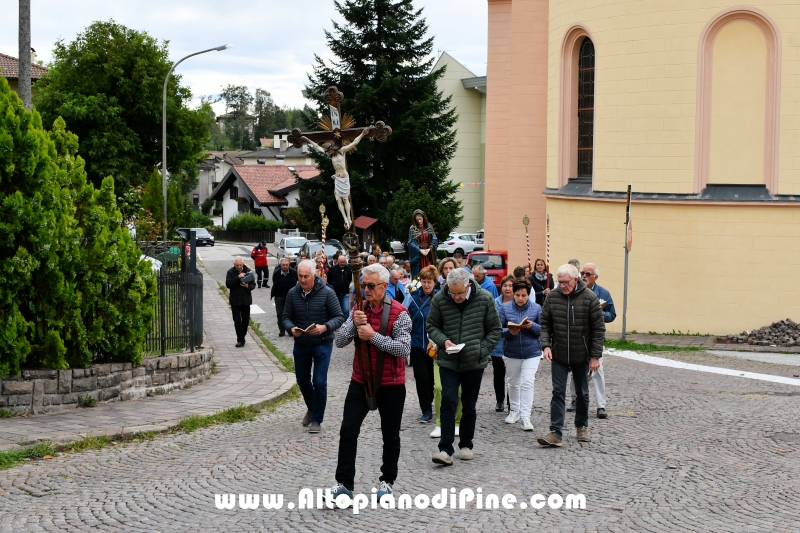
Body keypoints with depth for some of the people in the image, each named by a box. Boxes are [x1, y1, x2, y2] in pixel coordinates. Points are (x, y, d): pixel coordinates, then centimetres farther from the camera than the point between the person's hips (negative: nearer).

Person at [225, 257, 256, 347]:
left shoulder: (248, 271, 2)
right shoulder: (230, 272, -3)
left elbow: (253, 284, 4)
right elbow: (228, 284, -16)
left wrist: (248, 286, -19)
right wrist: (238, 277, -24)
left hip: (246, 300, 2)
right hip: (235, 300, -2)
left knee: (246, 320, 9)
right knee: (237, 320, -5)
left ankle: (242, 336, 27)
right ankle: (240, 340, -2)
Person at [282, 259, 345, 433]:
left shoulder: (327, 293, -15)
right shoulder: (293, 293, -6)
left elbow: (339, 317, -12)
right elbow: (286, 317, 1)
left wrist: (325, 327, -29)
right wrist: (291, 328, -21)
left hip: (322, 344, -4)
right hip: (301, 344, 4)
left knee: (319, 382, -6)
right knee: (302, 380, 17)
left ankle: (317, 419, 9)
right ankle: (311, 408, 43)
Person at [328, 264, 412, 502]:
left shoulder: (398, 313, -12)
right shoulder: (359, 309, 4)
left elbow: (404, 348, -22)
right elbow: (339, 341, -2)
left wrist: (373, 335, -25)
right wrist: (355, 325, -20)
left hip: (390, 385, -4)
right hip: (360, 382, 4)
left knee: (390, 436, 10)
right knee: (348, 431, -3)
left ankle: (387, 481, 26)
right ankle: (344, 483, 2)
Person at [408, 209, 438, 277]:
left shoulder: (429, 226, 3)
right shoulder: (412, 228, -2)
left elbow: (434, 240, 2)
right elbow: (411, 242, -4)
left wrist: (429, 249, -12)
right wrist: (420, 250, -15)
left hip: (429, 254, 1)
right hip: (418, 255, -1)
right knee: (418, 272, -2)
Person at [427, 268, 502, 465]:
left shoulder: (484, 299, -8)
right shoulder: (440, 299, -7)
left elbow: (495, 329, 0)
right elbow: (431, 325, 5)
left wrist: (482, 351, -9)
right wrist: (443, 340, -13)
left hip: (474, 363, 1)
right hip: (448, 362, 0)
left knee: (469, 406, 11)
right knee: (448, 402, -11)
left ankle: (466, 445, 26)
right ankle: (446, 449, -11)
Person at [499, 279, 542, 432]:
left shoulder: (537, 308, -4)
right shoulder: (505, 308, -2)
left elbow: (543, 330, -4)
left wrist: (532, 326, -22)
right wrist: (509, 332, -24)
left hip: (531, 352, -2)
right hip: (511, 353, 2)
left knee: (527, 383, -11)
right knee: (513, 383, 15)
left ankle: (525, 417, -9)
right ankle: (515, 411, 33)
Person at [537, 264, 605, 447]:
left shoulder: (590, 298, -11)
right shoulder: (552, 297, -4)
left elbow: (599, 328, -8)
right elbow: (545, 324, 4)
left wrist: (595, 356, -10)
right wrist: (546, 345, -11)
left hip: (582, 356, -1)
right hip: (558, 355, 1)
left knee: (582, 393, 14)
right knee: (558, 392, -4)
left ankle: (582, 426, 32)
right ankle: (555, 433, -6)